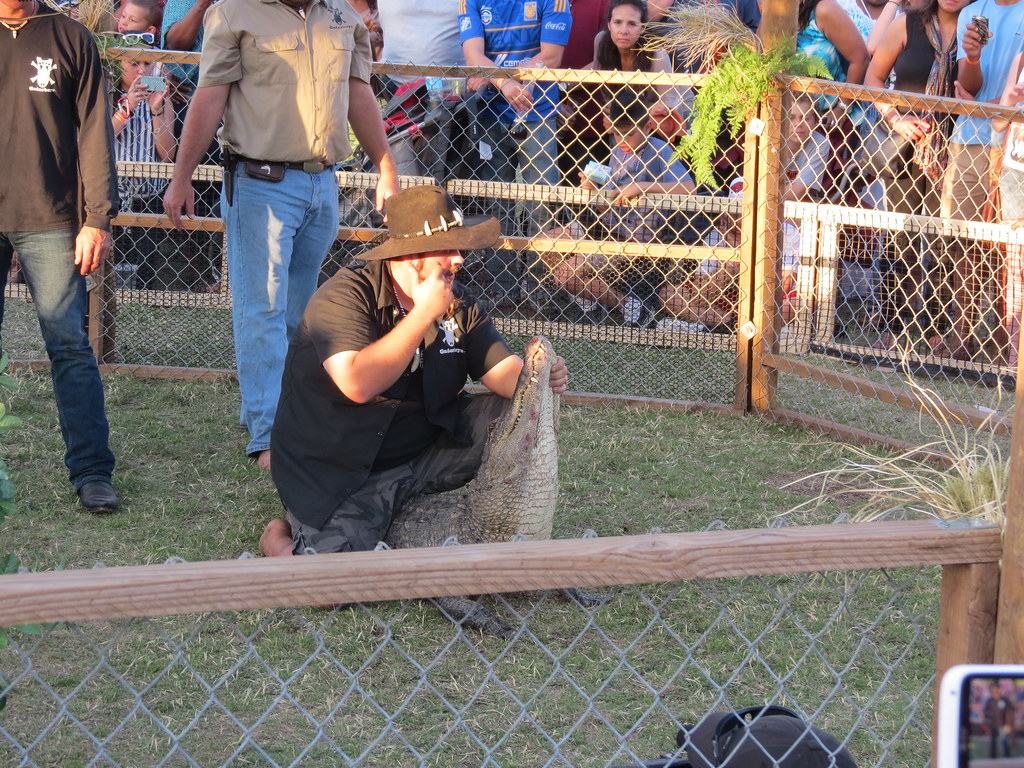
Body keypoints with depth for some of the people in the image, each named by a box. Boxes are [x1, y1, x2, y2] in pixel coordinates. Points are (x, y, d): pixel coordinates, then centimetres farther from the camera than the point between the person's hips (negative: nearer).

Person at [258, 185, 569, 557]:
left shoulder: (458, 304, 3)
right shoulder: (347, 295, -18)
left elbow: (505, 371, 2)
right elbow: (357, 385, -32)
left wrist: (542, 377, -22)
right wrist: (423, 314, -26)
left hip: (424, 455, 7)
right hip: (339, 472, -6)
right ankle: (280, 540, 6)